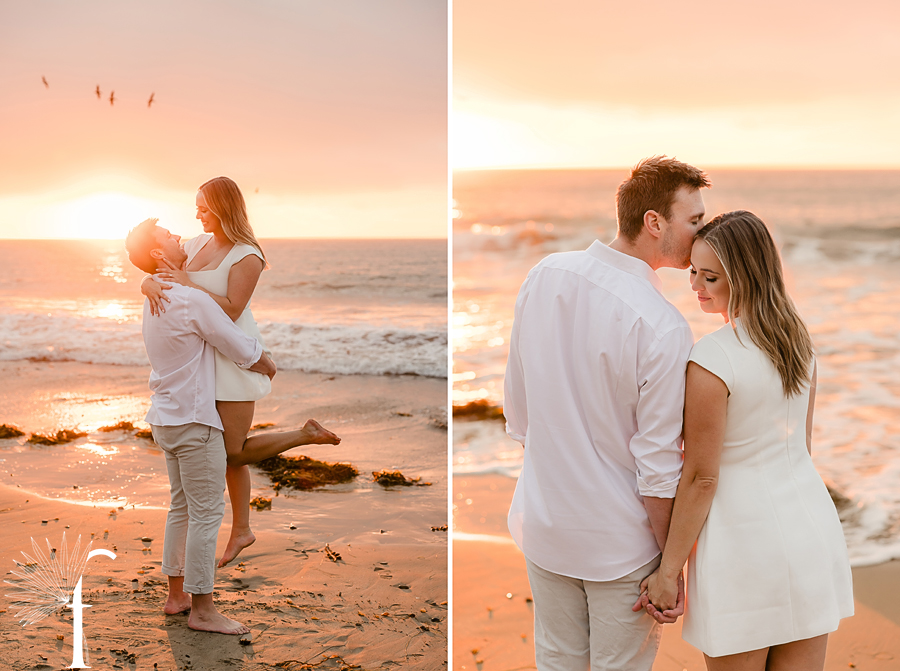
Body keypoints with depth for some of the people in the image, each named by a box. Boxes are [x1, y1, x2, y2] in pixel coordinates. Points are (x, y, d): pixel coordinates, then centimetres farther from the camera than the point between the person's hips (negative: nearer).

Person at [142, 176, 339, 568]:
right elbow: (150, 278, 6)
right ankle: (241, 530, 24)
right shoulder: (196, 246, 8)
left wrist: (187, 284, -21)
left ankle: (308, 435, 13)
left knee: (234, 453, -4)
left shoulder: (247, 257, -14)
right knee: (230, 449, 13)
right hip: (209, 359, 7)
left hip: (236, 358, -7)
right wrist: (152, 286, -17)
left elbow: (231, 309, -22)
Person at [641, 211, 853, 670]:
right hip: (811, 527, 7)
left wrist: (668, 571, -9)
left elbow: (701, 477, -17)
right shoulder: (797, 339, 2)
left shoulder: (710, 360, -21)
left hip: (745, 535, -7)